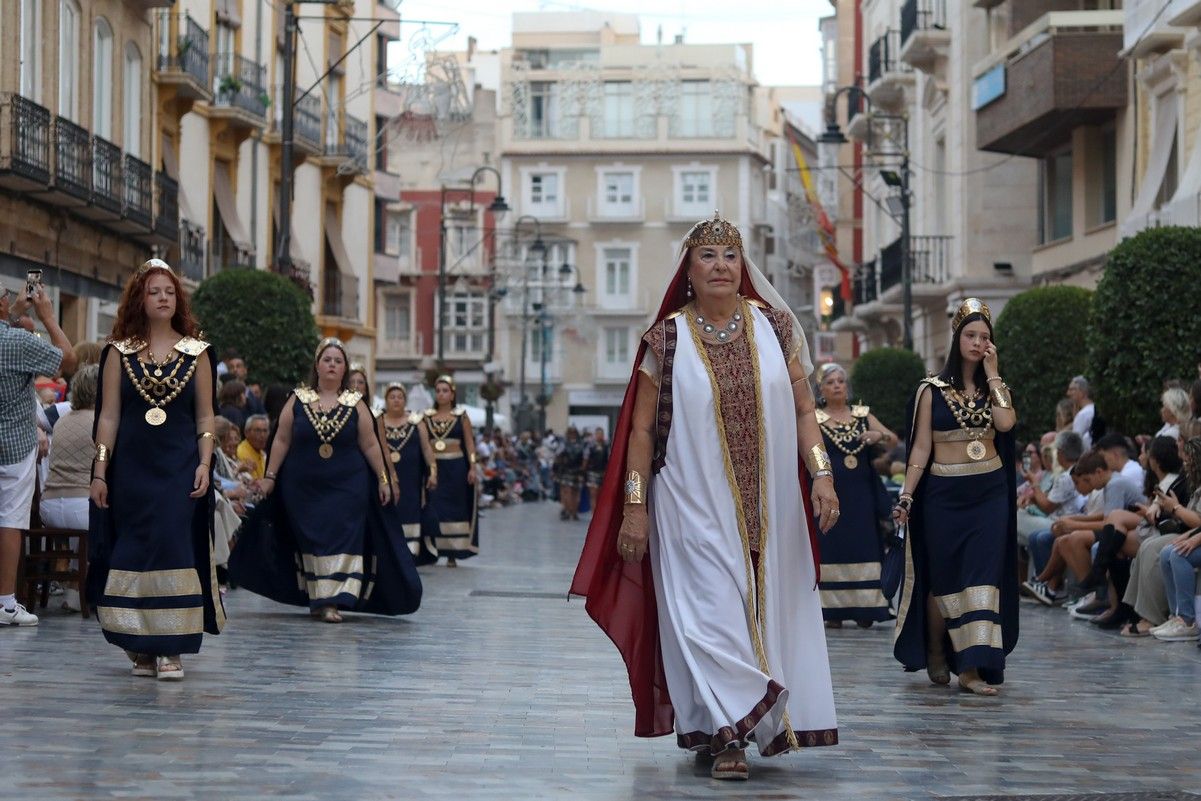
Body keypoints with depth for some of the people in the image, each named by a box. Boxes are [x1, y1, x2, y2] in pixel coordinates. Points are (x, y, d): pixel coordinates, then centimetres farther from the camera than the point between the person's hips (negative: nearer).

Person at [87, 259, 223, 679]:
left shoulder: (196, 353, 6)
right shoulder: (119, 353, 6)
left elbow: (206, 416, 6)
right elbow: (109, 416, 3)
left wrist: (204, 464, -5)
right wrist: (100, 471, -2)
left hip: (179, 468, -1)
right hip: (131, 467, 1)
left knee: (176, 548, -7)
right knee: (133, 549, 1)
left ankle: (170, 649, -5)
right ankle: (140, 647, 10)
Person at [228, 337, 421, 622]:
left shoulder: (356, 404, 2)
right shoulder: (298, 400, 2)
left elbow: (370, 445, 4)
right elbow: (281, 440, 4)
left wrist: (382, 479, 1)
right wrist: (270, 476, 1)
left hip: (346, 487, -1)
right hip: (303, 487, 1)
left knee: (341, 541, -8)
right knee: (311, 542, 5)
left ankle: (332, 601, -10)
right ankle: (318, 598, 14)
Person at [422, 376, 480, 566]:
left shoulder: (461, 415, 4)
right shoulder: (428, 416, 8)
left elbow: (469, 443, 2)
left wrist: (473, 467, -6)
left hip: (456, 467, -1)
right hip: (434, 466, 1)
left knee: (455, 508, 3)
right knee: (433, 510, -6)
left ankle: (453, 553, 8)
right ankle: (432, 551, -2)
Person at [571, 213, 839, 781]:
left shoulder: (773, 327, 4)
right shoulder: (667, 340, -1)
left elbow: (803, 409, 5)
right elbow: (641, 429, 0)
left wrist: (821, 472, -8)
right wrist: (635, 504, -5)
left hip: (767, 507, 3)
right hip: (693, 505, -3)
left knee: (766, 607, 6)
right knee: (709, 611, -9)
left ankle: (723, 730, 20)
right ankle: (728, 735, -7)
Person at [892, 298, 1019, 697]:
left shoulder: (994, 388, 9)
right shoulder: (932, 390, 2)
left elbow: (1006, 422, -12)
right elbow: (921, 447, 0)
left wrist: (992, 374, -6)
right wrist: (906, 495, -7)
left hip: (990, 492, 2)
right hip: (945, 494, -2)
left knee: (983, 575, -6)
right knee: (942, 576, 5)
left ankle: (972, 667, -10)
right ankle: (934, 652, 27)